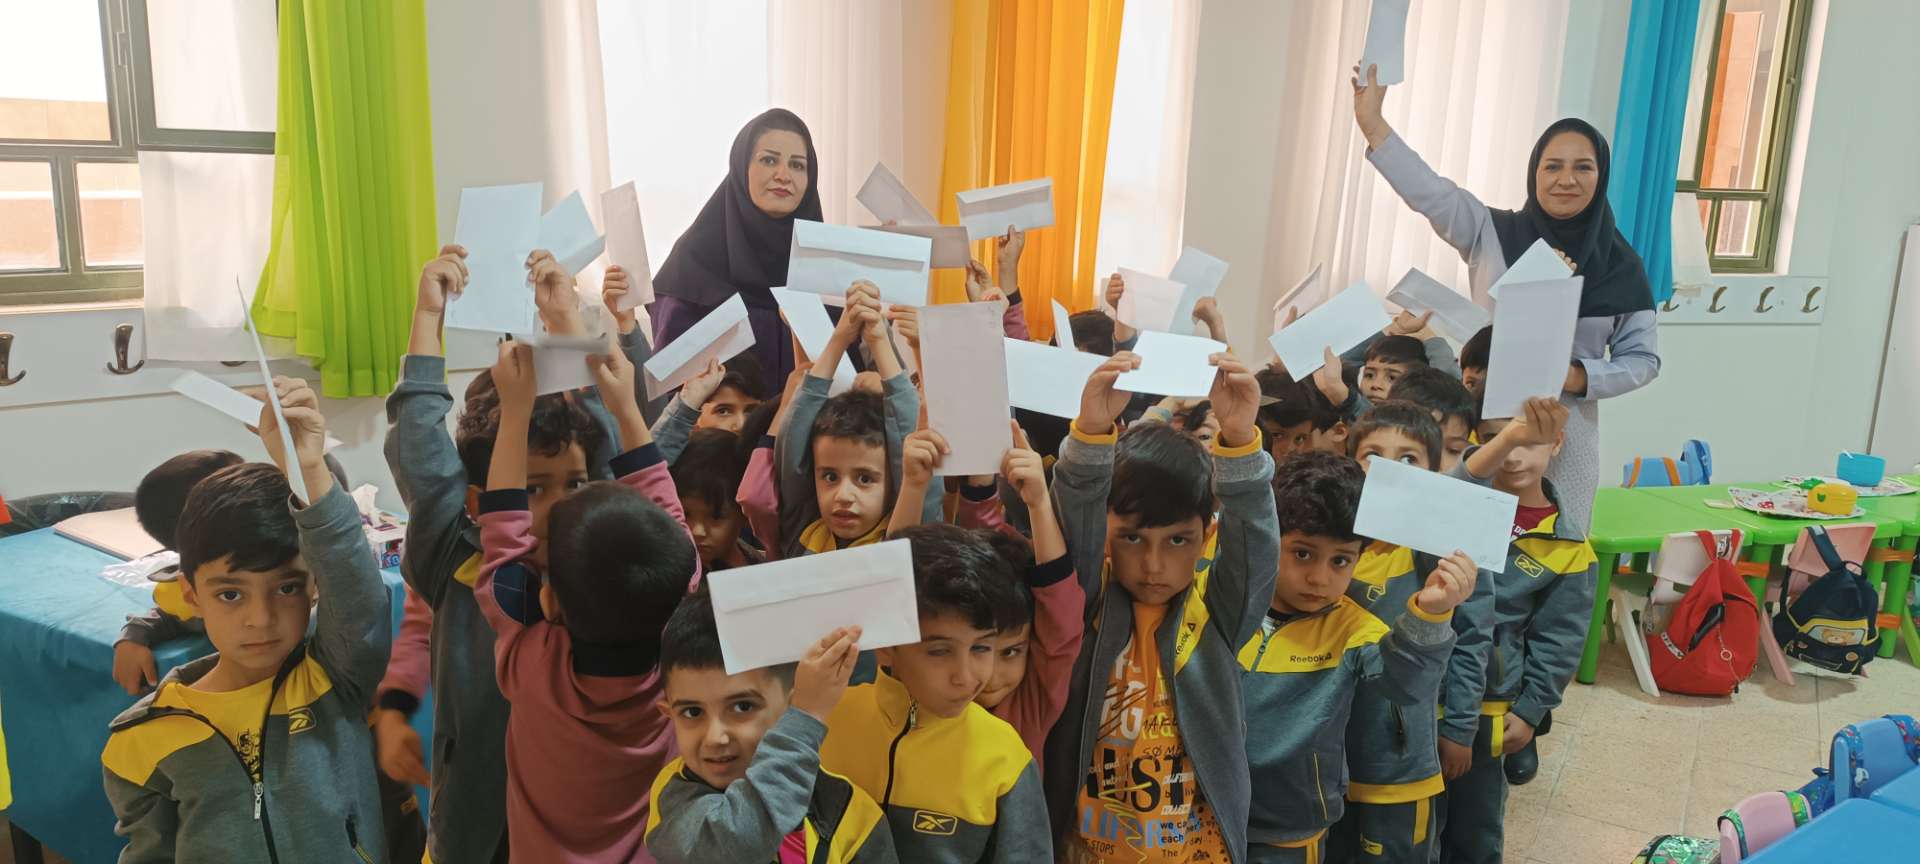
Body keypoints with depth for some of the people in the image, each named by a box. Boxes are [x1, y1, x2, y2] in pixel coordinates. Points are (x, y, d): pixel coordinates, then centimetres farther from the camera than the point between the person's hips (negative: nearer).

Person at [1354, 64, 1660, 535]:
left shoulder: (1621, 265, 2)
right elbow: (1429, 192, -15)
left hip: (1564, 438, 1)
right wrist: (1372, 123, -27)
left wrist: (1581, 376, -13)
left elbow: (1643, 359, 6)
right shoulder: (1491, 234, -2)